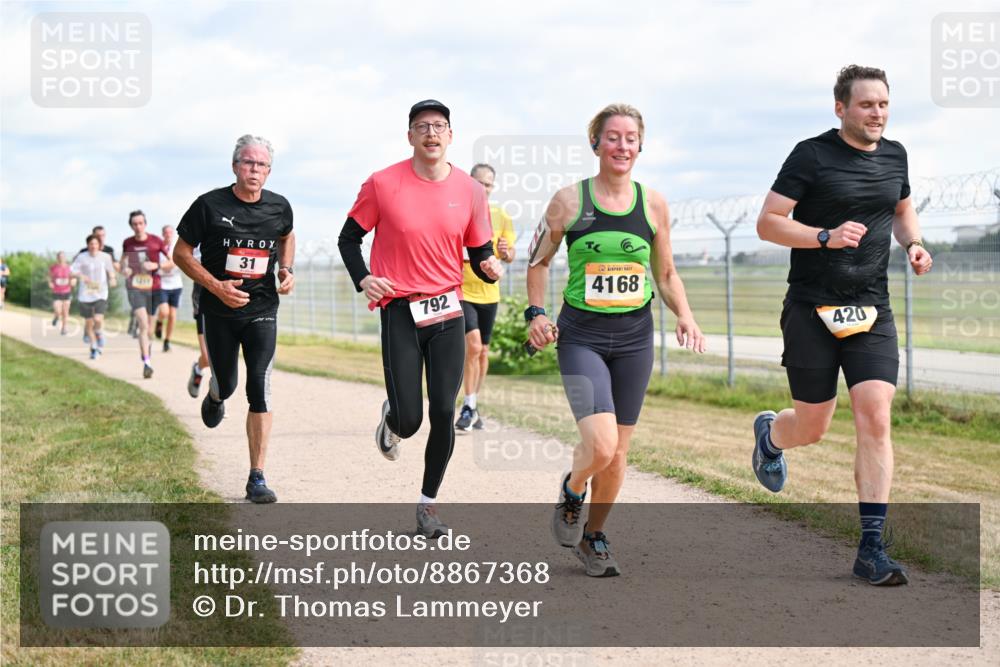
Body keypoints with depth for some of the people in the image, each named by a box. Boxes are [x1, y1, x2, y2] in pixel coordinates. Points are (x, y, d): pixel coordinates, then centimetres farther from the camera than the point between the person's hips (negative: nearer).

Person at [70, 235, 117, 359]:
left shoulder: (105, 257, 0)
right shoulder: (81, 258, -2)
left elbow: (110, 271, 13)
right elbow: (71, 272, -4)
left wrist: (112, 279, -8)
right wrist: (80, 276, -24)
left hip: (101, 294, -1)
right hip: (85, 294, 1)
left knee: (98, 319, -20)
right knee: (89, 323, 7)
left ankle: (98, 332, 14)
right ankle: (93, 348, 24)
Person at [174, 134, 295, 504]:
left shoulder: (278, 207, -1)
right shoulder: (209, 205, -10)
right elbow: (181, 253, -3)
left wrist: (287, 269, 3)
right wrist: (217, 287, -16)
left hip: (262, 311, 1)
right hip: (218, 311, -1)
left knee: (259, 390, -11)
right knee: (226, 384, 11)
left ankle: (257, 478, -7)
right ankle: (214, 398, 53)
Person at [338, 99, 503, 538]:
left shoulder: (470, 191, 1)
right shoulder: (382, 184, -6)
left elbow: (479, 254, 10)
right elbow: (349, 239, 6)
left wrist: (490, 268, -13)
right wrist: (363, 280, -11)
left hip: (448, 312, 2)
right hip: (400, 311, -2)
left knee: (444, 414, -2)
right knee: (409, 420, -5)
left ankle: (428, 505, 15)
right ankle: (390, 418, 35)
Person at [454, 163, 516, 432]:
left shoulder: (501, 217, 4)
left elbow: (510, 255, 7)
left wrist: (505, 253, -16)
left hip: (488, 292, 4)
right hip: (461, 290, -4)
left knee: (483, 351, 13)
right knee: (473, 345, -19)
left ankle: (474, 404, 29)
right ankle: (469, 407, -11)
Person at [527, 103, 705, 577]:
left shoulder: (653, 204, 4)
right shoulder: (569, 200, -4)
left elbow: (666, 275, 14)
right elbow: (538, 261, 8)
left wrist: (685, 316, -2)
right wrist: (536, 314, -5)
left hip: (635, 337, 3)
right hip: (581, 335, -3)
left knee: (618, 452, 8)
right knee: (600, 445, -19)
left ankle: (594, 535, 31)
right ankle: (571, 492, 16)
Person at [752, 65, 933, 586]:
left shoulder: (894, 155, 10)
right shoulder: (811, 155, -7)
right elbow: (767, 223, -9)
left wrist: (913, 243, 7)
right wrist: (826, 237, -23)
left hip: (872, 311, 4)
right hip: (812, 309, -3)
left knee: (875, 416, -11)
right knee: (812, 427, 4)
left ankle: (871, 549, -7)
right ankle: (768, 433, 43)